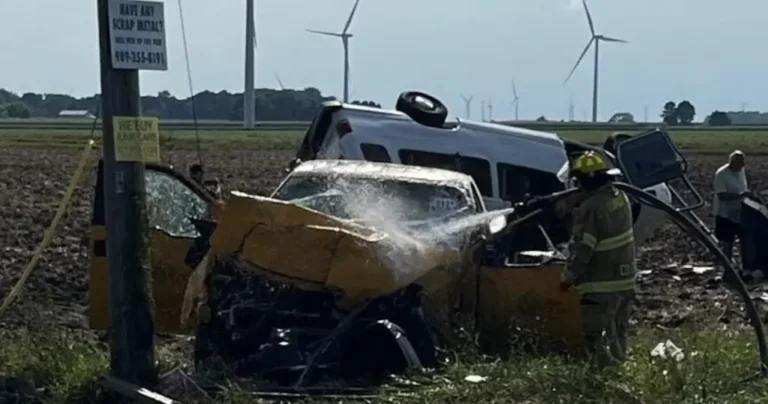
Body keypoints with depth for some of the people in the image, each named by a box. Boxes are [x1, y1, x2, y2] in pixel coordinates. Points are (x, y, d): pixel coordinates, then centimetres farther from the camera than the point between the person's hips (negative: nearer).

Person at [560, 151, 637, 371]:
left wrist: (568, 276, -10)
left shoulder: (591, 208, -23)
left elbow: (582, 248, -21)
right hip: (626, 279, 9)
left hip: (602, 285, -9)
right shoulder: (620, 198, 5)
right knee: (617, 334, 20)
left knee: (596, 335, -4)